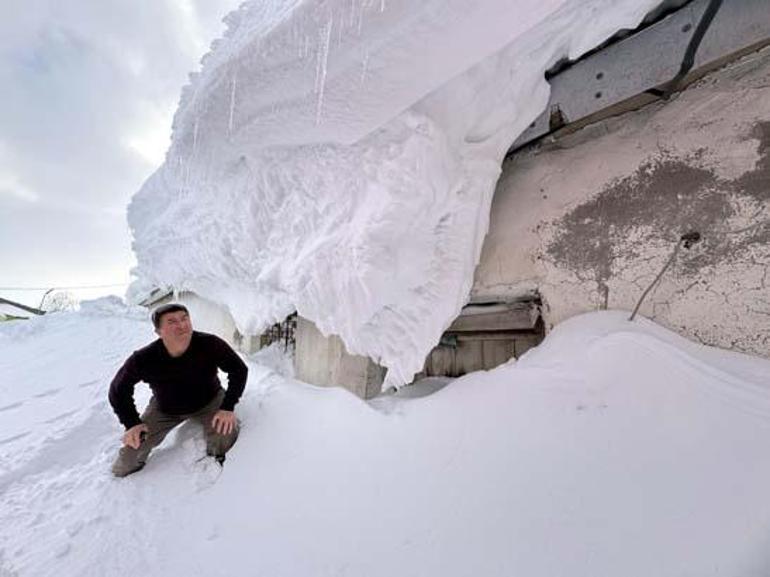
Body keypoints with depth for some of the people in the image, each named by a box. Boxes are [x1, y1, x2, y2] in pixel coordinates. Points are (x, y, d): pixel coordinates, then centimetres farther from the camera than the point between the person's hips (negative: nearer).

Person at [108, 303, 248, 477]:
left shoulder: (210, 345, -31)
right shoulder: (142, 360, -25)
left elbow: (239, 369, -17)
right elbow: (118, 390, -4)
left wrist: (228, 407, -24)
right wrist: (132, 424, -11)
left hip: (209, 401, -1)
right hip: (164, 409, 2)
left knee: (225, 434, -30)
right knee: (122, 469, 0)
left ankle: (216, 462, 6)